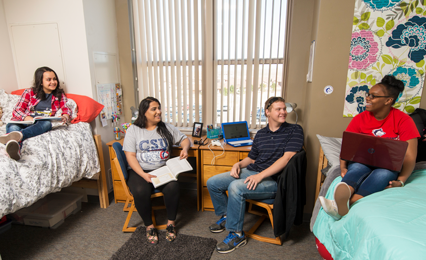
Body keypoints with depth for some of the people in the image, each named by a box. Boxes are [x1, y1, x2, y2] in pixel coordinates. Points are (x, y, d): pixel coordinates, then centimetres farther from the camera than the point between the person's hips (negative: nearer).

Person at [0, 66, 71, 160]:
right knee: (12, 126, -34)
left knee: (47, 123, -36)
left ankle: (18, 135, -60)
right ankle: (15, 148, -66)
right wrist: (28, 118, -17)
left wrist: (65, 117, -19)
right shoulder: (29, 92, 14)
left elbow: (66, 109, 8)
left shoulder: (59, 95, 20)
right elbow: (16, 111, 6)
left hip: (41, 124, 0)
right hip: (24, 123, 0)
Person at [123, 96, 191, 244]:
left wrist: (185, 148, -9)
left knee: (173, 187, -28)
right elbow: (130, 156, -5)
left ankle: (171, 223, -5)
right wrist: (143, 174, -19)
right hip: (140, 171, -1)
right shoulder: (133, 130, 1)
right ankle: (149, 226, -5)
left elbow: (184, 139, 17)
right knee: (141, 191, -32)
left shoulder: (166, 128, 10)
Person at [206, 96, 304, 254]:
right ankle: (226, 217, 23)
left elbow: (286, 158, -15)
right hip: (250, 172, 7)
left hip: (272, 180, -7)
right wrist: (239, 164, -1)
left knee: (236, 187, -32)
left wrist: (260, 175, -23)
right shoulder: (260, 134, 15)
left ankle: (237, 235, -11)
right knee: (212, 183, -1)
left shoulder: (294, 130, -2)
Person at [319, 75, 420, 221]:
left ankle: (348, 204, -57)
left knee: (383, 173, -37)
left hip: (389, 166, -1)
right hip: (362, 162, 1)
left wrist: (400, 181, -23)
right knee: (357, 167, -35)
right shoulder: (360, 118, 2)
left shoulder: (403, 120, -3)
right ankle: (341, 202, -62)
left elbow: (410, 157, -8)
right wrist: (343, 167, -21)